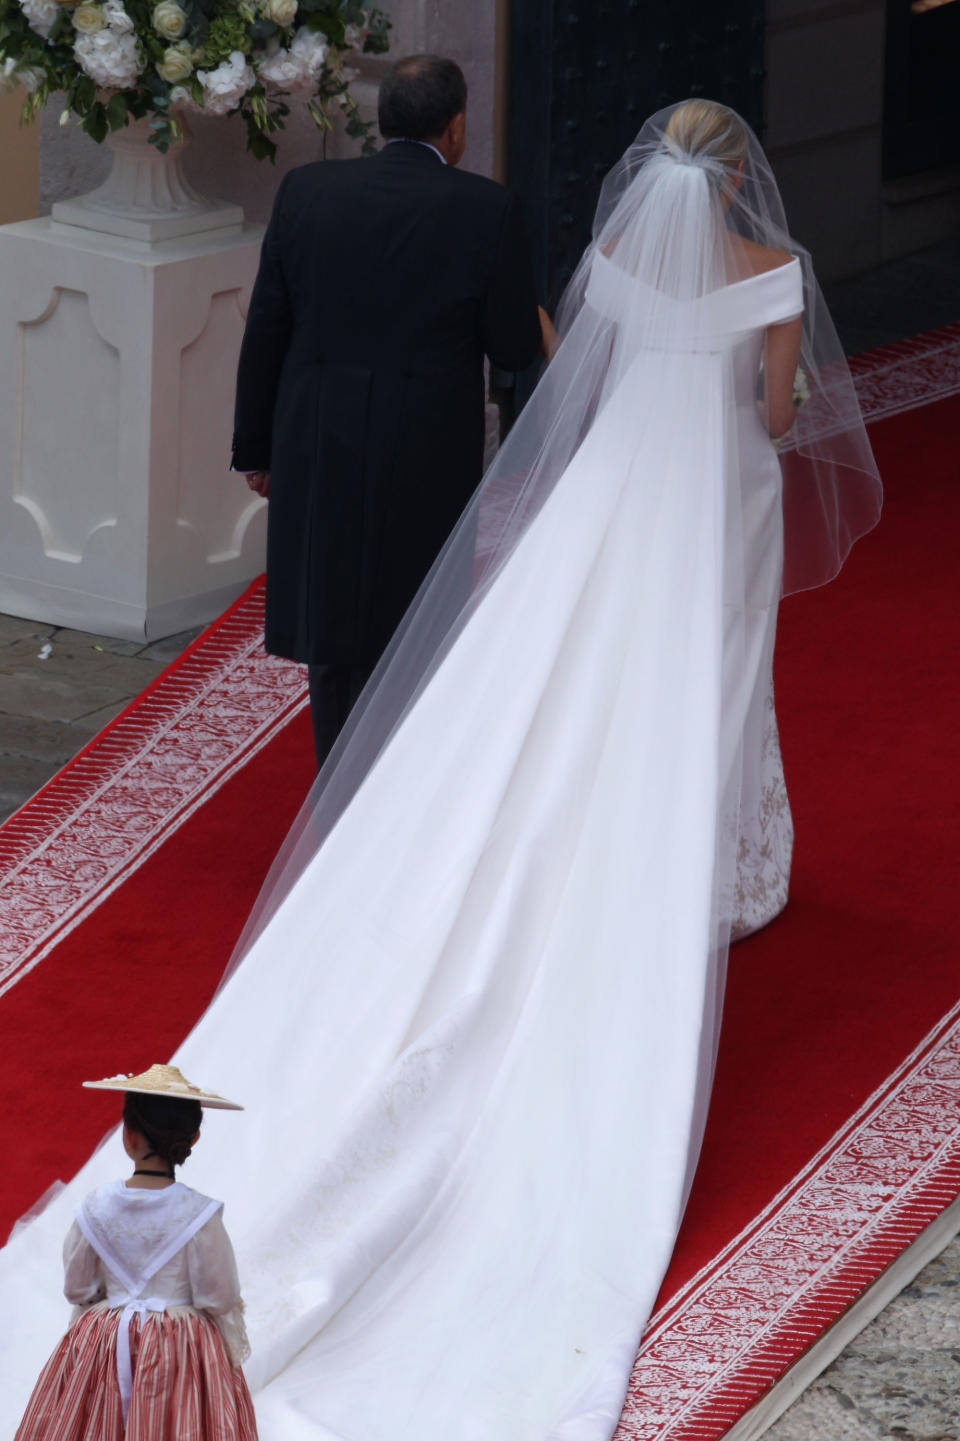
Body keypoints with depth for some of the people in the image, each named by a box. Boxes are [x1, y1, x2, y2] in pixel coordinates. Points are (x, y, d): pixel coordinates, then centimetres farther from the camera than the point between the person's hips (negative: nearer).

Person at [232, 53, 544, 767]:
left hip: (317, 455, 3)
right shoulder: (486, 209, -11)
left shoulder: (306, 192, -2)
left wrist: (257, 448, 12)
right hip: (427, 460, -3)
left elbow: (265, 331, 2)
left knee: (332, 627, 16)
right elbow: (516, 348, -6)